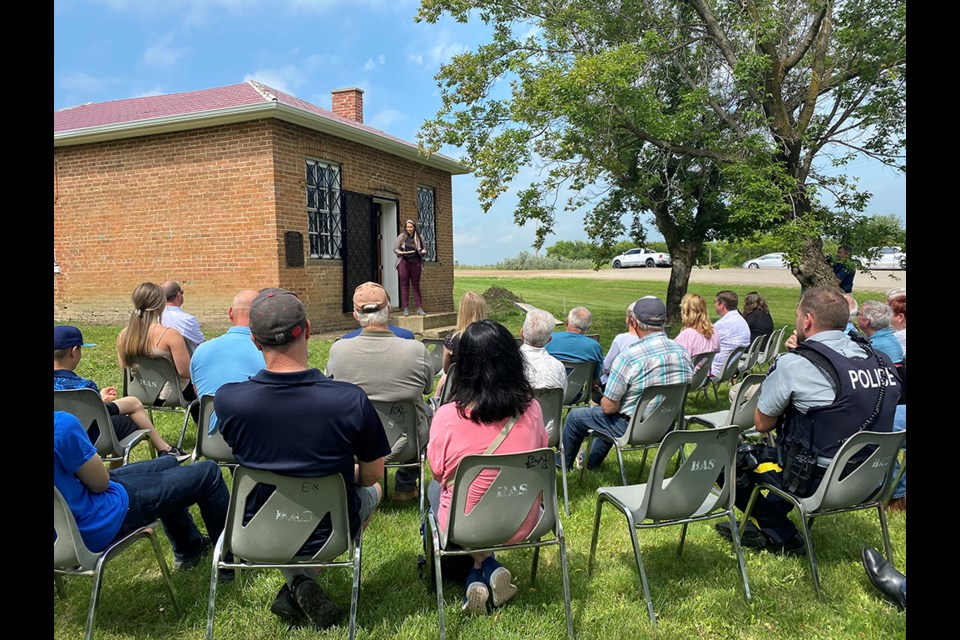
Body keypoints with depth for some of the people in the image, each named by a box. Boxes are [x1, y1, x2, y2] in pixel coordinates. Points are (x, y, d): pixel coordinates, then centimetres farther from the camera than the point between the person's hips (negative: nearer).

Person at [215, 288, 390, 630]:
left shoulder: (226, 400, -21)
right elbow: (372, 474, -9)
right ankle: (301, 586, 14)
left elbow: (256, 461, 0)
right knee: (372, 490, 30)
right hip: (329, 534, -2)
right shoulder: (352, 400, -26)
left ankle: (297, 583, 14)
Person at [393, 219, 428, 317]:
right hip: (404, 262, -1)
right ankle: (406, 308, 3)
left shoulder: (419, 237, 7)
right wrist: (400, 252, -14)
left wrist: (423, 251, -10)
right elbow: (395, 248, 6)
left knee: (416, 286, 5)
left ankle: (419, 308, 7)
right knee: (404, 286, -1)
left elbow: (424, 249, 13)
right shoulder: (401, 237, 4)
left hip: (415, 263, 1)